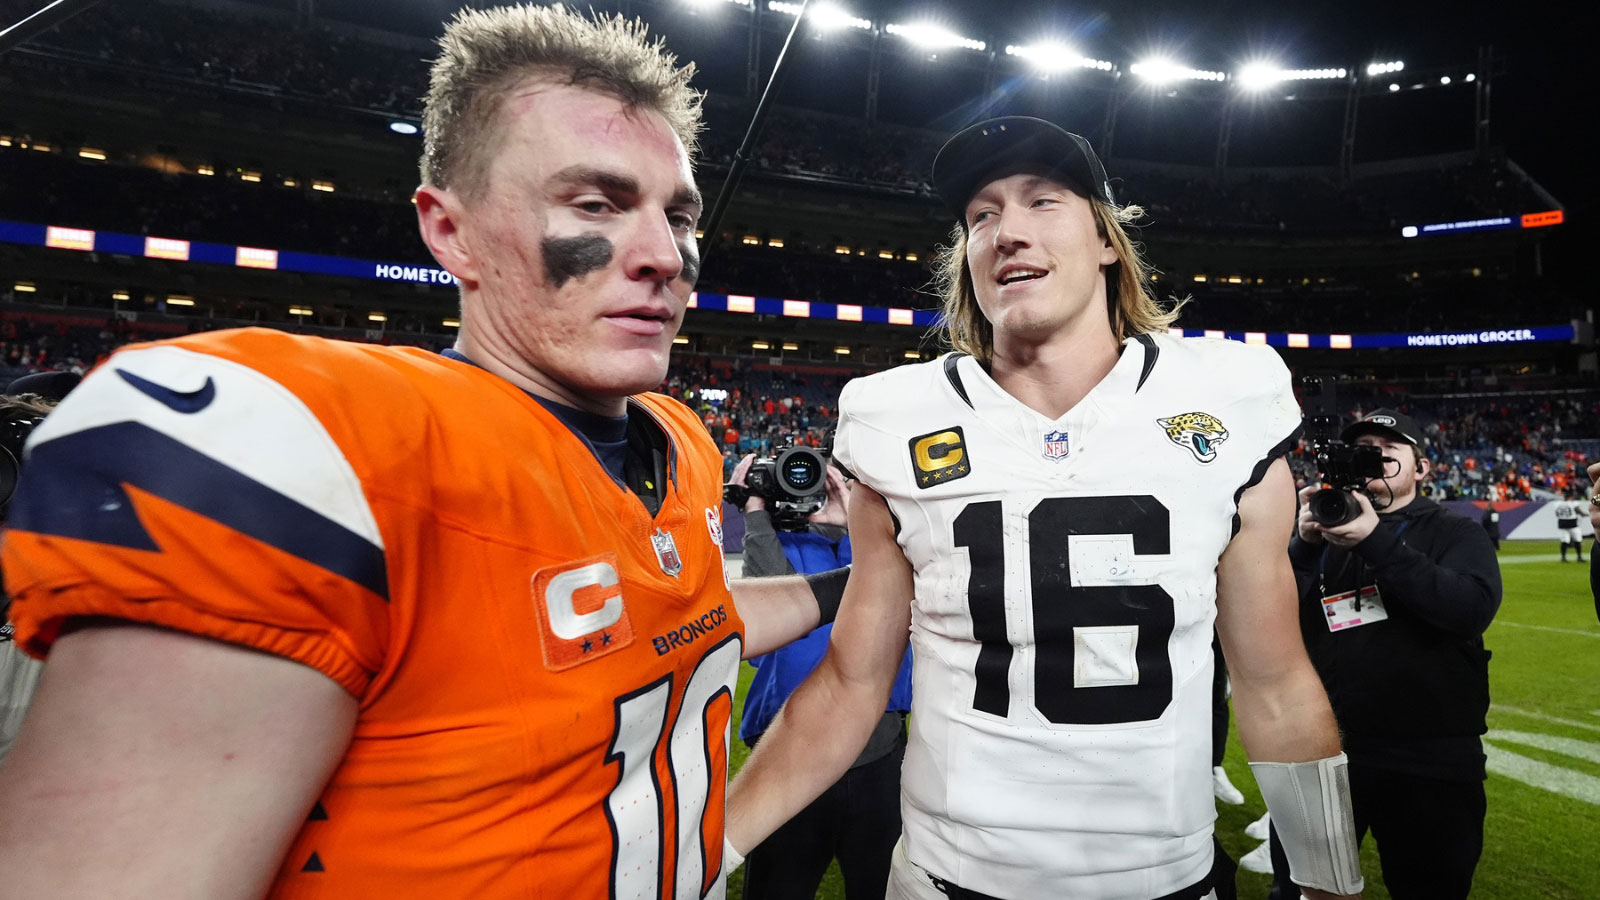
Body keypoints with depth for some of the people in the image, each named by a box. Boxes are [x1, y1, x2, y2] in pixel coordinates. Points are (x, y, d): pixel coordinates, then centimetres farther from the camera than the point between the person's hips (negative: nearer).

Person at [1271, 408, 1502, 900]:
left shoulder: (1457, 533, 2)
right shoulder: (1325, 521, 6)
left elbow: (1474, 609, -19)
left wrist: (1377, 541, -26)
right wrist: (1303, 545, -20)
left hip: (1431, 765, -1)